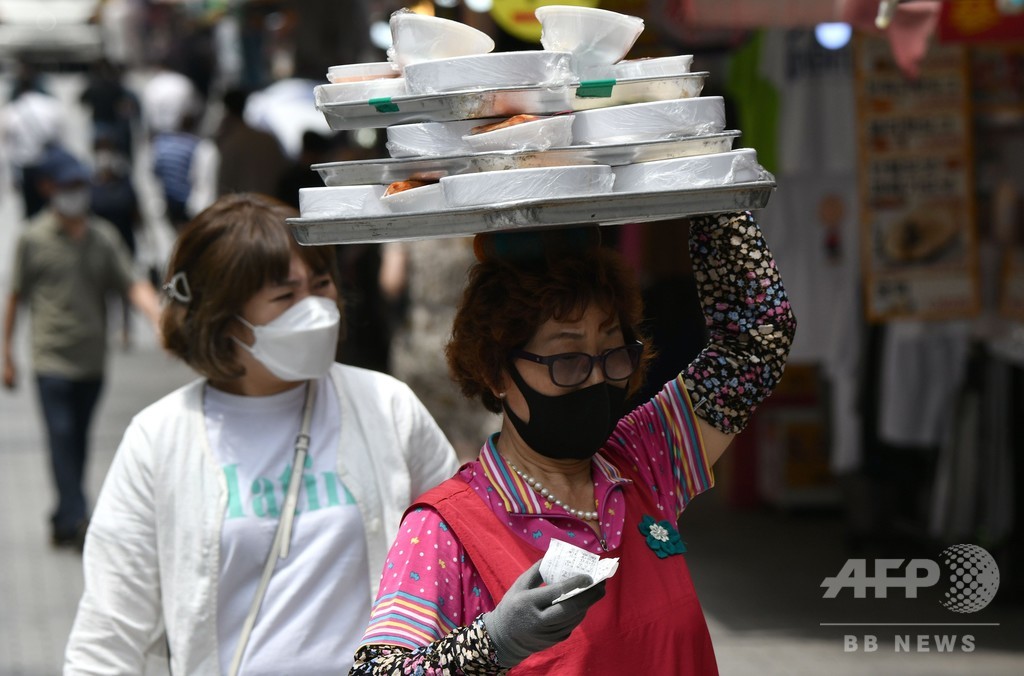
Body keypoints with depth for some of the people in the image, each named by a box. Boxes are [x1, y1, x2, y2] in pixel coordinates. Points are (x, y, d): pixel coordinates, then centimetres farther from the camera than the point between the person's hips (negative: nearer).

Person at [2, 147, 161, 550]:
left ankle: (63, 521, 22)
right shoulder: (34, 239, -3)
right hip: (52, 359, -4)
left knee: (78, 441, 11)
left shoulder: (104, 237, 6)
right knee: (61, 437, -11)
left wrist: (159, 317, -18)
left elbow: (133, 285, 0)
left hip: (92, 360, 4)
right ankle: (76, 518, -15)